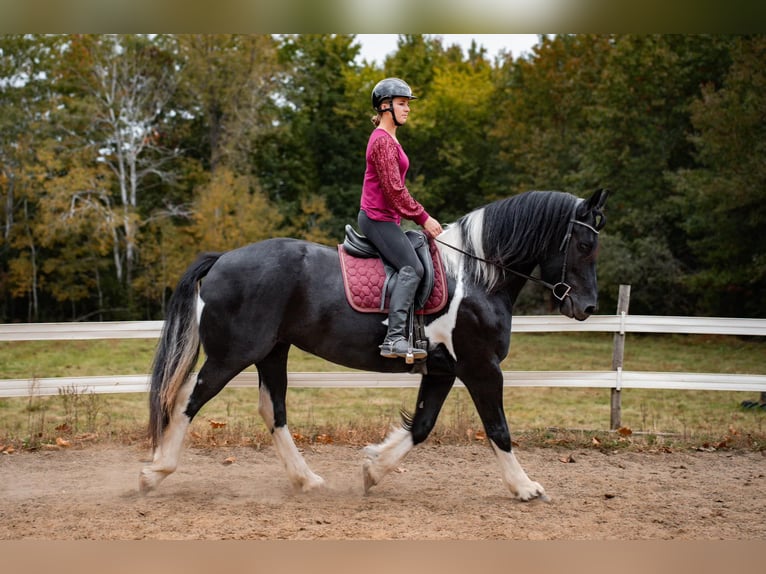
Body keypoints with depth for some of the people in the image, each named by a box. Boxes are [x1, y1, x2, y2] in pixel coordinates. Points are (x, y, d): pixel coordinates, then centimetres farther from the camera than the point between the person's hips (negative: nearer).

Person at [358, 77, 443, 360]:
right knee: (412, 268, -19)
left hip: (383, 217, 11)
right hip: (378, 217, -11)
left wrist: (421, 216, 18)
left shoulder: (388, 139, 19)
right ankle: (394, 338, -27)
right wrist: (423, 218, -14)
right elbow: (394, 189, -20)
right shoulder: (383, 140, -14)